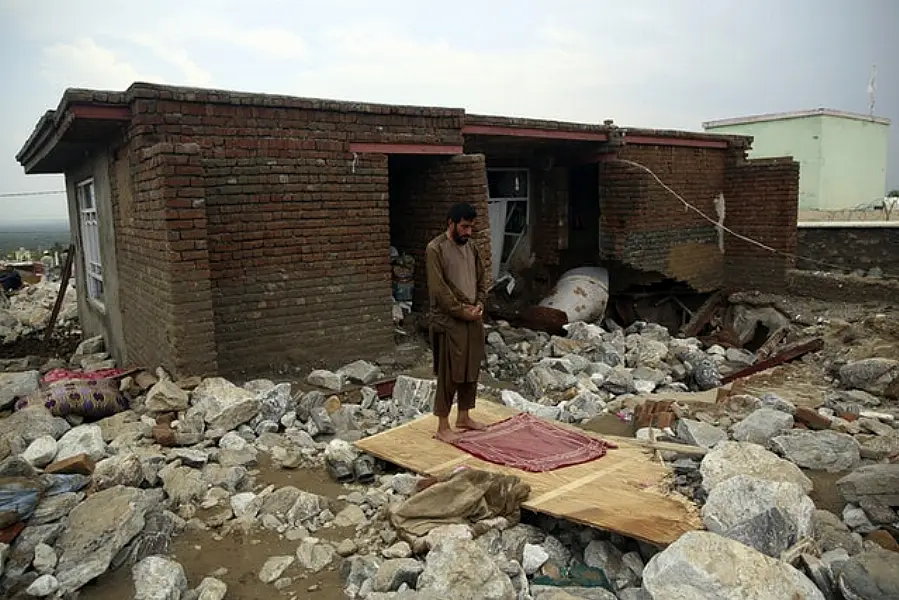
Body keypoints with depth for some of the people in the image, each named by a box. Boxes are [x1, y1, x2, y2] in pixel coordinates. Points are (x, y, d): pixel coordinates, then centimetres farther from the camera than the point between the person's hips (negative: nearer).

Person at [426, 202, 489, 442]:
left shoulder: (471, 247, 10)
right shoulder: (436, 248, -12)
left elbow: (481, 279, 14)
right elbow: (438, 289, -16)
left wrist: (479, 305, -2)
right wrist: (462, 311, -15)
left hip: (474, 320, 7)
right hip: (449, 322, -7)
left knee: (471, 371, 14)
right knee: (449, 374, -2)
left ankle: (464, 417, 29)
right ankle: (443, 426, 9)